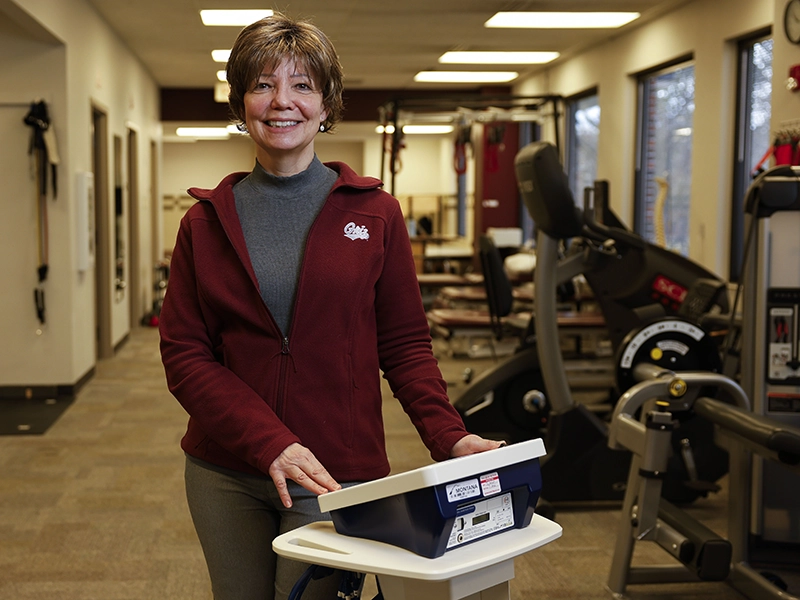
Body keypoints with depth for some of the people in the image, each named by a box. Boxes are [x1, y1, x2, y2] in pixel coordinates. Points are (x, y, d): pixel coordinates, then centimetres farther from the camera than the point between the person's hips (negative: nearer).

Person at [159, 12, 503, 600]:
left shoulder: (374, 213, 1)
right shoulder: (207, 222, 3)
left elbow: (405, 344, 2)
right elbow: (184, 354, -2)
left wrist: (449, 437, -15)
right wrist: (269, 443, -17)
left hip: (336, 474, -2)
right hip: (224, 475, 2)